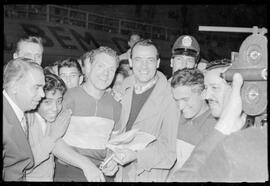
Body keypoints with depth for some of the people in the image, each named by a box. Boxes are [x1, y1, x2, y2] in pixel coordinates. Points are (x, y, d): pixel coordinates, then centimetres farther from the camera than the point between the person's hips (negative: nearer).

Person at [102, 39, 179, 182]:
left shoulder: (170, 98, -17)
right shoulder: (127, 86, 3)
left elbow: (170, 150, -19)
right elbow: (121, 131, 9)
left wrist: (136, 155, -31)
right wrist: (113, 159, -4)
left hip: (151, 176, -5)